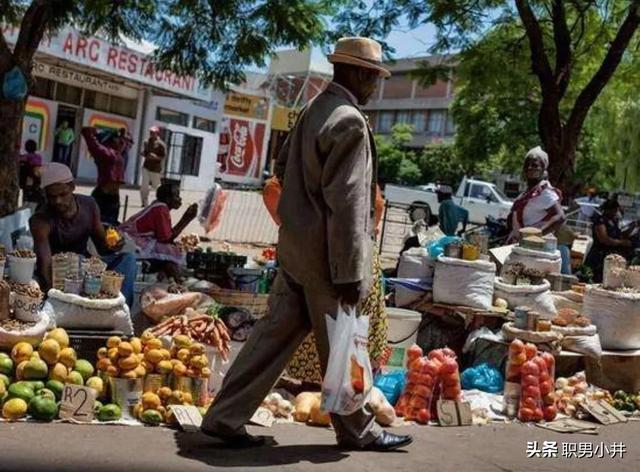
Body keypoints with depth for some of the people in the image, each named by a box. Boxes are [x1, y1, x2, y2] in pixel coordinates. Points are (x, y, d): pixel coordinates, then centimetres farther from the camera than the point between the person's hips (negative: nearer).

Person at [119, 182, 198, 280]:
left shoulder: (160, 207, 9)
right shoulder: (161, 209, -18)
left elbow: (168, 235, 6)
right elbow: (166, 239, -19)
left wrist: (186, 219, 2)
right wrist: (186, 220, -14)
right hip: (131, 243, -10)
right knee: (173, 252, -15)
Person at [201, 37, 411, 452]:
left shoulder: (315, 109, 10)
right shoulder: (350, 122, -18)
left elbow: (283, 165, 20)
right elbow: (345, 204, -22)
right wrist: (350, 272, -20)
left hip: (297, 243, 9)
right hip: (325, 253, -8)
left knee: (277, 332, 13)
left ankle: (226, 417, 17)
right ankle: (359, 432, 25)